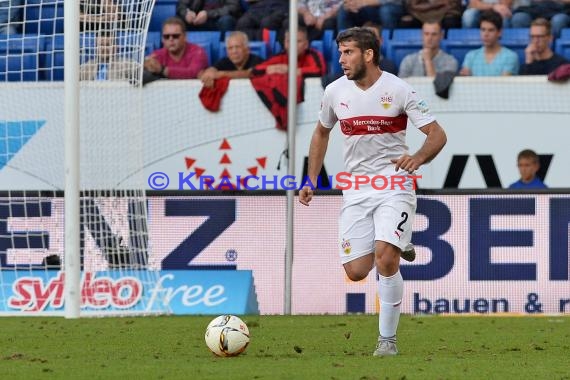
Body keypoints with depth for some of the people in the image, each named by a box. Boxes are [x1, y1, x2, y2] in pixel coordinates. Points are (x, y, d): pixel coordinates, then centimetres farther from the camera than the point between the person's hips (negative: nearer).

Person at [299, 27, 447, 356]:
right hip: (356, 190, 4)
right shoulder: (335, 92, 3)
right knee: (356, 272, -3)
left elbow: (437, 135, -8)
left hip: (394, 185, -4)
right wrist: (312, 181, 17)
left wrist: (418, 158, -28)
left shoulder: (398, 90, -10)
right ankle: (396, 249, 33)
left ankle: (388, 339, -8)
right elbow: (322, 133, 21)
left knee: (385, 258, -23)